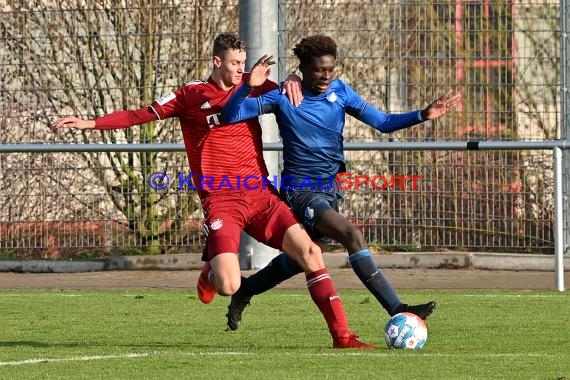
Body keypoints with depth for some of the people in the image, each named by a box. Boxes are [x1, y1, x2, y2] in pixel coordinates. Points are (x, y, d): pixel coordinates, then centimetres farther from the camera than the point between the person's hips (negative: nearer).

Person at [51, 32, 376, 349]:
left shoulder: (252, 86, 11)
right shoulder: (191, 96, 5)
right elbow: (141, 116, 8)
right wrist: (89, 123, 4)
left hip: (261, 196, 3)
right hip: (221, 202, -3)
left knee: (310, 253, -12)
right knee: (228, 287, -19)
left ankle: (342, 335, -6)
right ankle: (212, 273, 21)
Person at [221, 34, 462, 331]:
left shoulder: (340, 92, 2)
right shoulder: (283, 97, -10)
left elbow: (382, 122, 0)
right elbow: (231, 115, -15)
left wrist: (423, 115, -13)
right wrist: (248, 87, -33)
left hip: (331, 188, 7)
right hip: (301, 191, -7)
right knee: (352, 235, -27)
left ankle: (244, 290, 45)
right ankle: (398, 311, -32)